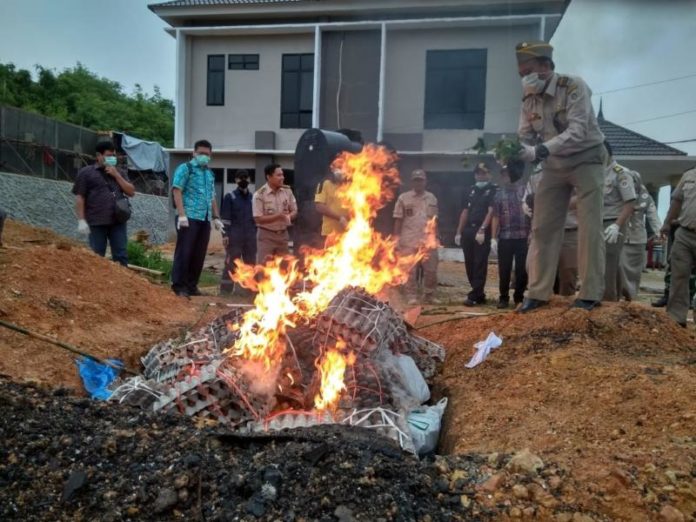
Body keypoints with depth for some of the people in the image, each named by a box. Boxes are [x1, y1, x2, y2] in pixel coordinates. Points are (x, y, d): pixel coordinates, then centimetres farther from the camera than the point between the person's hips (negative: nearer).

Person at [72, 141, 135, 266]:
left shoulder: (120, 172, 16)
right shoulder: (86, 172, 4)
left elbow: (131, 192, 6)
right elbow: (80, 198, 0)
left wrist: (117, 175, -2)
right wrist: (81, 220, -8)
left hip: (118, 222, 3)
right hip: (97, 223, -3)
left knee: (121, 256, 4)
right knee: (97, 257, 4)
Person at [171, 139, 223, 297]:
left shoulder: (210, 174, 22)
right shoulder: (185, 168, 1)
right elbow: (176, 191, -8)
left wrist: (216, 217, 16)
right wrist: (181, 214, -17)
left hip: (205, 219, 7)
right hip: (189, 217, -7)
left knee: (199, 254, 8)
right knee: (184, 252, -5)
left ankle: (192, 286, 17)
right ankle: (178, 286, 2)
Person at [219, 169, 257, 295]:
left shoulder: (253, 197, 13)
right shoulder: (230, 197, 1)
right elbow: (225, 218, -3)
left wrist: (254, 233, 12)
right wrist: (225, 234, -11)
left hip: (250, 236, 4)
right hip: (234, 236, -4)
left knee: (251, 263, 9)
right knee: (231, 263, -4)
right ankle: (226, 288, 1)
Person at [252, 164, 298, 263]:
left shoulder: (287, 191, 1)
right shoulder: (259, 194, -14)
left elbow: (294, 211, 8)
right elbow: (258, 218, -16)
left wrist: (289, 216, -16)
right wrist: (277, 216, -25)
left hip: (283, 234, 5)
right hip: (266, 235, -5)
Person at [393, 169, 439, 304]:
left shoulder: (432, 198, 11)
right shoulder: (403, 198, 1)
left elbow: (434, 220, 15)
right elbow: (398, 220, 0)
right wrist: (396, 239, -6)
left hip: (428, 241, 3)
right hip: (409, 241, -3)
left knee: (431, 270, 4)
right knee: (410, 270, 0)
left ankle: (429, 295, 17)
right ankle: (411, 296, 9)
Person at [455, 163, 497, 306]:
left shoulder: (493, 190, 0)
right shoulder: (470, 191, 16)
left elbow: (491, 211, -11)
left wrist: (482, 229, -21)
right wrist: (459, 232, 10)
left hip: (483, 231, -6)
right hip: (468, 231, 6)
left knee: (480, 264, -7)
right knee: (470, 264, 7)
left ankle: (473, 296, -7)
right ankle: (480, 295, 17)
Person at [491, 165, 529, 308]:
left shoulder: (524, 190, 5)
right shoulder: (499, 194, 9)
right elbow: (496, 217, 6)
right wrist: (493, 238, 0)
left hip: (523, 236, -1)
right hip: (505, 237, 1)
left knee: (522, 269, 5)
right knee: (504, 269, 4)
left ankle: (519, 297, 17)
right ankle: (504, 297, 14)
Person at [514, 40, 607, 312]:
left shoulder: (574, 87, -20)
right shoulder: (529, 99, -3)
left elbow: (576, 133, -30)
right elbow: (525, 137, -3)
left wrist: (538, 151, -42)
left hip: (585, 161, -5)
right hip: (554, 166, 5)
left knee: (589, 228, -9)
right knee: (542, 227, 0)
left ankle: (590, 294, -1)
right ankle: (538, 293, 6)